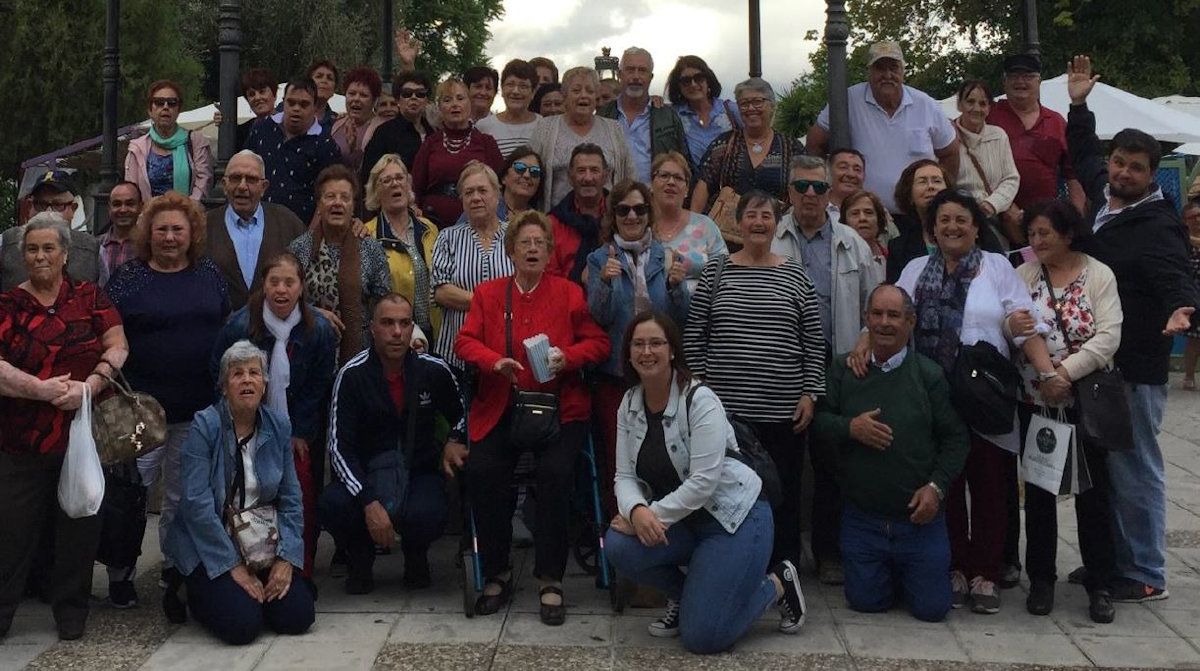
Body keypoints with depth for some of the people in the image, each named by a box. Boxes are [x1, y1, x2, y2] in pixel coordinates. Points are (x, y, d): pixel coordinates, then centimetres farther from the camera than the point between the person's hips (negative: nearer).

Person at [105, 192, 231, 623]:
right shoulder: (128, 279, 0)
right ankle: (121, 568, 22)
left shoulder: (209, 275, 8)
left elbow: (229, 333, 13)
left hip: (199, 409, 2)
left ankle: (175, 576, 21)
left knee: (184, 497, 9)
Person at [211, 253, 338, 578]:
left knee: (304, 500, -5)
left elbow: (319, 387, -2)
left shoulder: (319, 328, -8)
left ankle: (302, 573, 8)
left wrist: (299, 432, -6)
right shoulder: (239, 325, -11)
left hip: (303, 433, 1)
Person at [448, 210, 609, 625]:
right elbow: (465, 341, 5)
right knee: (481, 471, -24)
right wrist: (496, 362, -15)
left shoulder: (569, 293, 9)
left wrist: (567, 357, -15)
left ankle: (550, 580, -10)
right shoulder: (488, 293, 14)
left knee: (556, 473, -27)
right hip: (501, 408, 1)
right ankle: (497, 574, -3)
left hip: (559, 407, -1)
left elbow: (598, 343, 5)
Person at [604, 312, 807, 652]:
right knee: (617, 544, -22)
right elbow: (625, 475, -5)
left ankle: (777, 584, 15)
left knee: (701, 637, -12)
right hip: (684, 520, 6)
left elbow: (703, 482, -24)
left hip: (734, 517, -6)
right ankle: (682, 595, 8)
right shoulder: (629, 403, 0)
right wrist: (637, 511, -26)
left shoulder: (700, 400, -19)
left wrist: (653, 514, -25)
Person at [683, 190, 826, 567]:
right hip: (724, 408, 0)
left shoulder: (796, 276, 5)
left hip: (783, 410, 0)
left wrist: (810, 393, -1)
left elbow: (813, 343, 6)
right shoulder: (714, 272, 5)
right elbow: (693, 337, 4)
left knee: (783, 495, 7)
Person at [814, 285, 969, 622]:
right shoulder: (843, 370, 1)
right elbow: (817, 422, 1)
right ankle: (889, 572, 38)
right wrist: (849, 428, -18)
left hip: (918, 518, -1)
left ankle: (910, 571, 33)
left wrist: (937, 486, -12)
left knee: (932, 607, 1)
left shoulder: (930, 374, -4)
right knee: (865, 601, 6)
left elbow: (956, 438, -2)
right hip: (862, 517, 1)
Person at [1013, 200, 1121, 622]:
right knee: (1039, 491, 9)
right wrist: (1044, 376, -20)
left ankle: (1100, 584, 16)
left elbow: (1109, 336, -11)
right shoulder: (1023, 275, 2)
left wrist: (1066, 371, -20)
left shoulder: (1099, 275, -2)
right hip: (1035, 402, 2)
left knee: (1093, 492, 5)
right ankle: (1041, 579, 21)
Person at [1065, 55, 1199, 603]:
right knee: (1105, 465, 16)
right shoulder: (1103, 199, 8)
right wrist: (1079, 106, 25)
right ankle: (1113, 559, 28)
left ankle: (1146, 576, 10)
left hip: (1135, 370, -8)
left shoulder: (1156, 226, -15)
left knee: (1135, 469, -1)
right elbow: (1085, 156, 28)